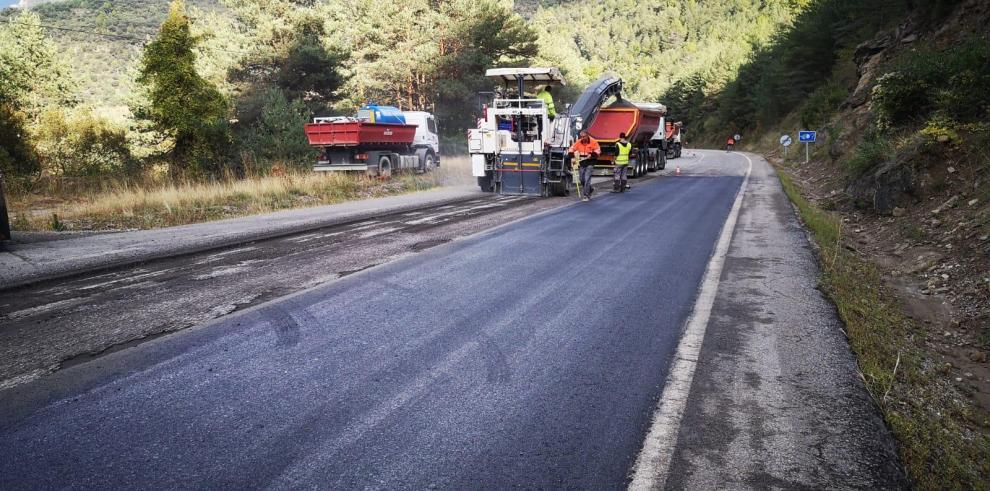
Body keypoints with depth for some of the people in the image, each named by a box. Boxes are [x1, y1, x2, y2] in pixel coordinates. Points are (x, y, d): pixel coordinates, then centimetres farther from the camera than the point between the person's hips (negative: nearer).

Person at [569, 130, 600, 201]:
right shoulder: (578, 142, 1)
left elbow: (598, 150, -8)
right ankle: (590, 189, 38)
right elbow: (572, 148, 7)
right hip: (582, 163, 5)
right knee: (582, 180, 11)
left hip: (590, 163, -5)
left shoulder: (593, 142, -9)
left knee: (587, 179, -13)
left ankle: (586, 196, -8)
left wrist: (592, 155, -24)